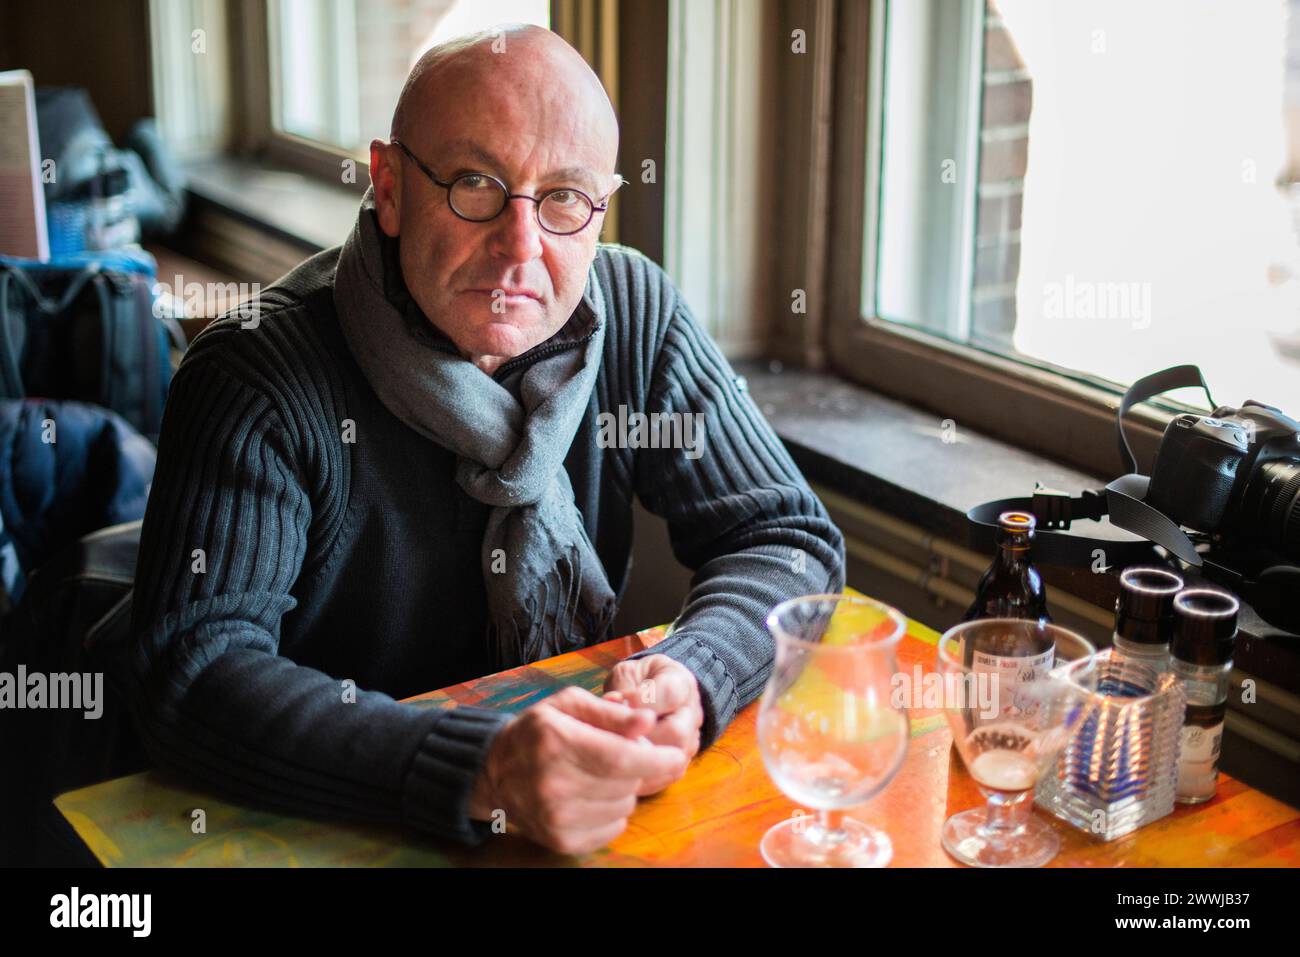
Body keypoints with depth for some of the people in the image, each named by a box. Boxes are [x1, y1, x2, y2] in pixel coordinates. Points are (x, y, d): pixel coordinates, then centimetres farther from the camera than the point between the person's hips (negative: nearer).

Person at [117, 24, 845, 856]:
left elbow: (790, 536, -3)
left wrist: (689, 681, -23)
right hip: (330, 826, -3)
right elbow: (191, 670, -24)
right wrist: (480, 773, -36)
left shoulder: (637, 312, -5)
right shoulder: (258, 376, -17)